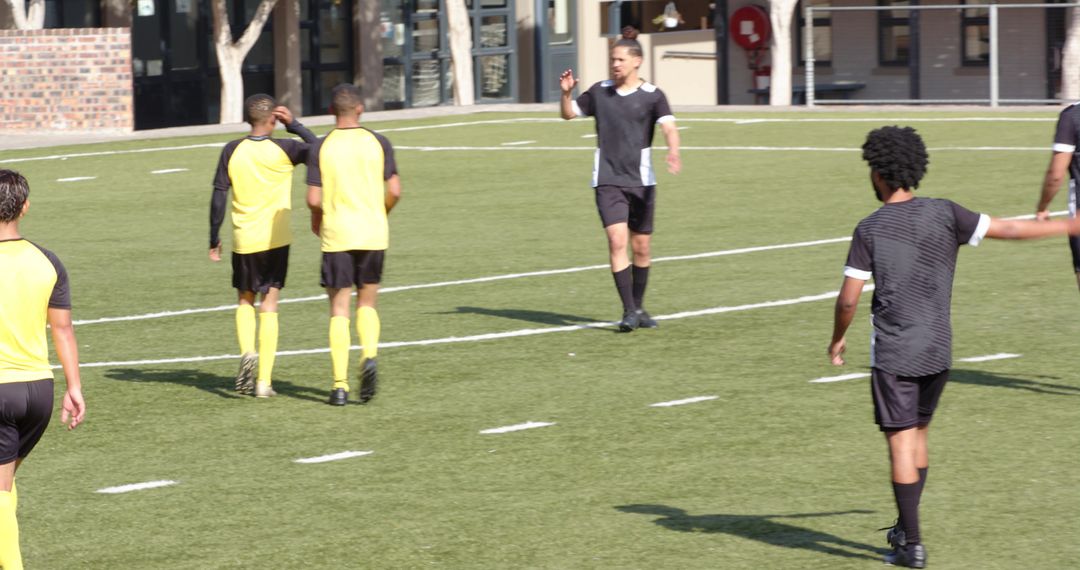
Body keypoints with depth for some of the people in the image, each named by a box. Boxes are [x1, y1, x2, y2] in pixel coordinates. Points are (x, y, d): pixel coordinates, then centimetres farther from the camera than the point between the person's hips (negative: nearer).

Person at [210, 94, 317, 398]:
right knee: (269, 308, 3)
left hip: (243, 241, 1)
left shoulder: (232, 151, -4)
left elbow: (219, 197, -3)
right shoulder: (284, 149, -7)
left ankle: (247, 352, -7)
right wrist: (293, 124, 9)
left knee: (245, 301, 19)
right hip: (276, 239, -1)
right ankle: (264, 380, -1)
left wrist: (214, 239, 5)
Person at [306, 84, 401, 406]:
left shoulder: (321, 148, -3)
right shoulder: (378, 143, -1)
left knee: (339, 310, 5)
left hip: (336, 236, -1)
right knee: (367, 304, 16)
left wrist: (316, 220, 14)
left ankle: (340, 385, 0)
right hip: (373, 234, 1)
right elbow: (394, 191, -3)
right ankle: (369, 355, -12)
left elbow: (313, 198, -8)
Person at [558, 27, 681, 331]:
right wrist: (566, 92, -2)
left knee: (641, 248, 7)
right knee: (617, 241, -15)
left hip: (641, 180, 0)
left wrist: (673, 150, -39)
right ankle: (629, 311, -14)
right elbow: (569, 113, 19)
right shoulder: (599, 92, 6)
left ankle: (638, 308, 26)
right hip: (607, 180, 1)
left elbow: (669, 127, -19)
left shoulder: (652, 95, -4)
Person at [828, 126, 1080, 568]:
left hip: (893, 353, -4)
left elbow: (848, 300, -9)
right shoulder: (943, 214, -2)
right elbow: (1006, 229, -3)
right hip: (937, 349, 4)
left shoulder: (869, 229, -10)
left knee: (901, 444, -1)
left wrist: (838, 339, 10)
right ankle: (905, 529, 28)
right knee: (918, 436, 20)